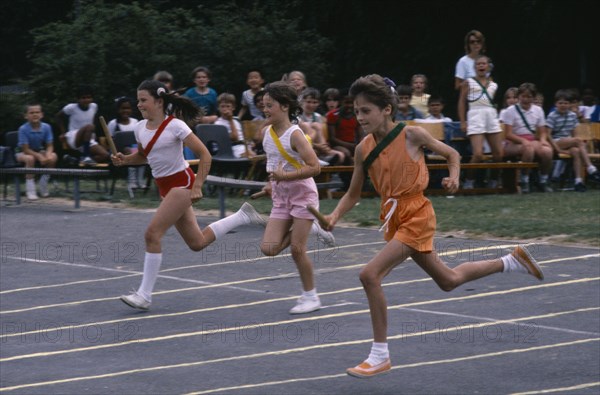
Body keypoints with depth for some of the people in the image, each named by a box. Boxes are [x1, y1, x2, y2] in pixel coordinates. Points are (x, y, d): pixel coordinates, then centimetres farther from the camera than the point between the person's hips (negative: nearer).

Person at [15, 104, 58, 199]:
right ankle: (30, 190, -26)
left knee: (53, 156, -24)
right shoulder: (23, 129, -24)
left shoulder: (46, 127, -14)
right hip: (22, 153, -4)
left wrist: (48, 155, -31)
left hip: (39, 151, 4)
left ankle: (43, 186, -5)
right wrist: (39, 157, -33)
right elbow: (26, 149, -22)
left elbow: (50, 146, -9)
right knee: (30, 159, -37)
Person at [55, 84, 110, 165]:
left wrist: (93, 134, 10)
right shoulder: (72, 107, -11)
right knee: (89, 127, -35)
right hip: (73, 138, -6)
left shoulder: (94, 107, 1)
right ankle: (85, 156, -34)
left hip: (88, 141, 6)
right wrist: (64, 132, -1)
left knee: (105, 156, -17)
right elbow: (58, 116, 3)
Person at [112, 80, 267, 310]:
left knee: (152, 233, -17)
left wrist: (197, 186, -20)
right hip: (165, 188, 8)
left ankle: (144, 295, -12)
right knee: (197, 243, 13)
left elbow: (204, 155, -14)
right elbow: (142, 155, 23)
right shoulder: (140, 128, 4)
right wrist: (125, 160, 2)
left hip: (181, 183, -8)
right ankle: (242, 216, 33)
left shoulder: (175, 126, -16)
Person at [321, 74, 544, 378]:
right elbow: (353, 195, 6)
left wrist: (454, 178, -16)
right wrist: (334, 216, -12)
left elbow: (452, 154, 3)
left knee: (370, 274, -21)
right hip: (393, 218, 7)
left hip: (416, 216, -7)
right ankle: (512, 262, 41)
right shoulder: (363, 149, 0)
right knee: (448, 280, 20)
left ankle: (379, 356, -11)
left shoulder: (411, 135, -13)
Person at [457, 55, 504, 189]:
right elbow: (462, 102, 4)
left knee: (498, 154, 1)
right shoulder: (468, 82, 5)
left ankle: (493, 181, 15)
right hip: (475, 116, -5)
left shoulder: (493, 85, 14)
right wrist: (462, 121, -3)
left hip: (492, 116, 5)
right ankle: (469, 181, -2)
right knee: (478, 154, -16)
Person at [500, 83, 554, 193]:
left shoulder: (538, 110, 13)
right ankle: (524, 182, -24)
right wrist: (524, 141, -23)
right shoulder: (511, 111, -1)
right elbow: (508, 134, -8)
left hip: (533, 142, 4)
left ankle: (543, 182, -9)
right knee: (529, 148, -39)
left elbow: (542, 132, 13)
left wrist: (542, 140, -11)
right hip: (513, 144, -4)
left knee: (547, 151, -30)